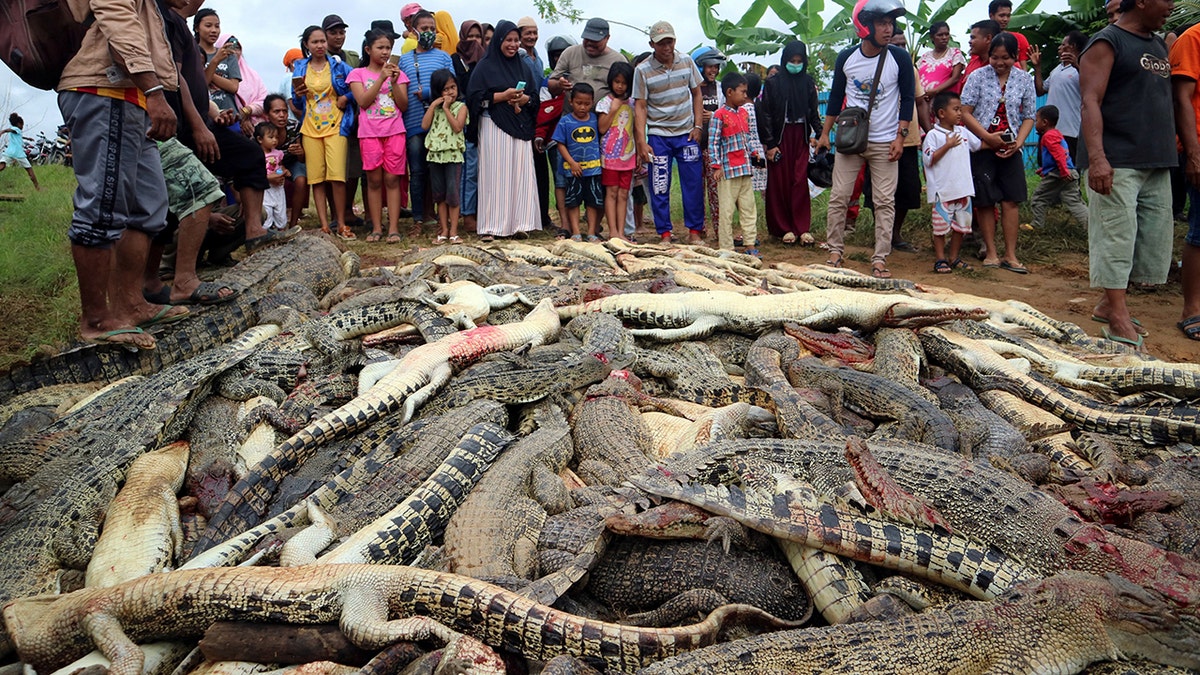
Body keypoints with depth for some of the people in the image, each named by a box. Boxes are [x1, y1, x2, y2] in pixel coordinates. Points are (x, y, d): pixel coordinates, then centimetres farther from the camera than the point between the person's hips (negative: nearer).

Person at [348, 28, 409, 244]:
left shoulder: (397, 72, 13)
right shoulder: (358, 74, 8)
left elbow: (403, 105, 4)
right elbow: (363, 102, -7)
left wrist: (395, 81, -9)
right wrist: (381, 78, -12)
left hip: (395, 132, 1)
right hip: (369, 134, -1)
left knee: (392, 179, -2)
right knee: (374, 180, 0)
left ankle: (394, 228, -3)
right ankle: (376, 227, 4)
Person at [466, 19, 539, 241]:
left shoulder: (523, 66, 15)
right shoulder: (485, 66, 1)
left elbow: (534, 96, 15)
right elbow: (476, 98, -5)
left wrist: (524, 99, -7)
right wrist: (504, 96, -14)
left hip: (520, 128, 4)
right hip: (494, 127, -4)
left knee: (519, 173, 1)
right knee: (495, 175, -6)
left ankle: (517, 222, 7)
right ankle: (491, 227, -3)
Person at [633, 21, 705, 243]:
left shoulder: (686, 62, 2)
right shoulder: (642, 70, -5)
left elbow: (696, 94, 11)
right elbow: (640, 107, -5)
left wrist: (697, 126, 2)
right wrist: (641, 142, -11)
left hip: (686, 133, 2)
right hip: (658, 136, -2)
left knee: (693, 183, 1)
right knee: (659, 187, 0)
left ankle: (694, 230, 13)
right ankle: (664, 233, 11)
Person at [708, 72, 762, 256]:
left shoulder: (744, 113, 13)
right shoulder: (719, 115, -9)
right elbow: (713, 143, -11)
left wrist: (755, 151, 5)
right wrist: (716, 166, -15)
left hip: (745, 169, 7)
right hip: (728, 170, -7)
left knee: (749, 208, 9)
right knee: (727, 210, -2)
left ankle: (750, 245, 16)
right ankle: (727, 249, 4)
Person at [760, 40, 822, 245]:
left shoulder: (808, 82, 9)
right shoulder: (773, 83, 0)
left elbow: (813, 111, 12)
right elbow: (766, 115, -2)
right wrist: (769, 144, -7)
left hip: (801, 137, 2)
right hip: (780, 137, -2)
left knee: (801, 182, -2)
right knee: (780, 182, -1)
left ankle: (802, 227, 1)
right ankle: (784, 228, 7)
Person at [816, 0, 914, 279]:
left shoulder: (899, 58, -4)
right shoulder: (846, 57, 0)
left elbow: (908, 98, 0)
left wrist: (900, 136, -7)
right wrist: (825, 134, 9)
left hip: (884, 143, -1)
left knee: (885, 201, -3)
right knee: (838, 197, 0)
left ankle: (880, 259, 2)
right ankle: (835, 251, 13)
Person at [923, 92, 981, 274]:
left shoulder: (963, 132, 11)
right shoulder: (933, 135, -8)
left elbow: (978, 145, 27)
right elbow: (929, 159, -15)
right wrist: (948, 145, -15)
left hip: (963, 188, 7)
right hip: (943, 189, -6)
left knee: (961, 224, 11)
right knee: (941, 225, 0)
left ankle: (954, 257, 22)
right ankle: (940, 259, 9)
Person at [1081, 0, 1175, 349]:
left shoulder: (1159, 45, 20)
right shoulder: (1106, 42, -4)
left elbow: (1167, 101, 26)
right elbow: (1091, 101, -14)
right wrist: (1097, 157, -26)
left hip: (1157, 163, 9)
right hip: (1116, 162, -8)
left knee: (1153, 239, 9)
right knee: (1116, 236, -8)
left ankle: (1110, 304, 19)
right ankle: (1118, 319, -5)